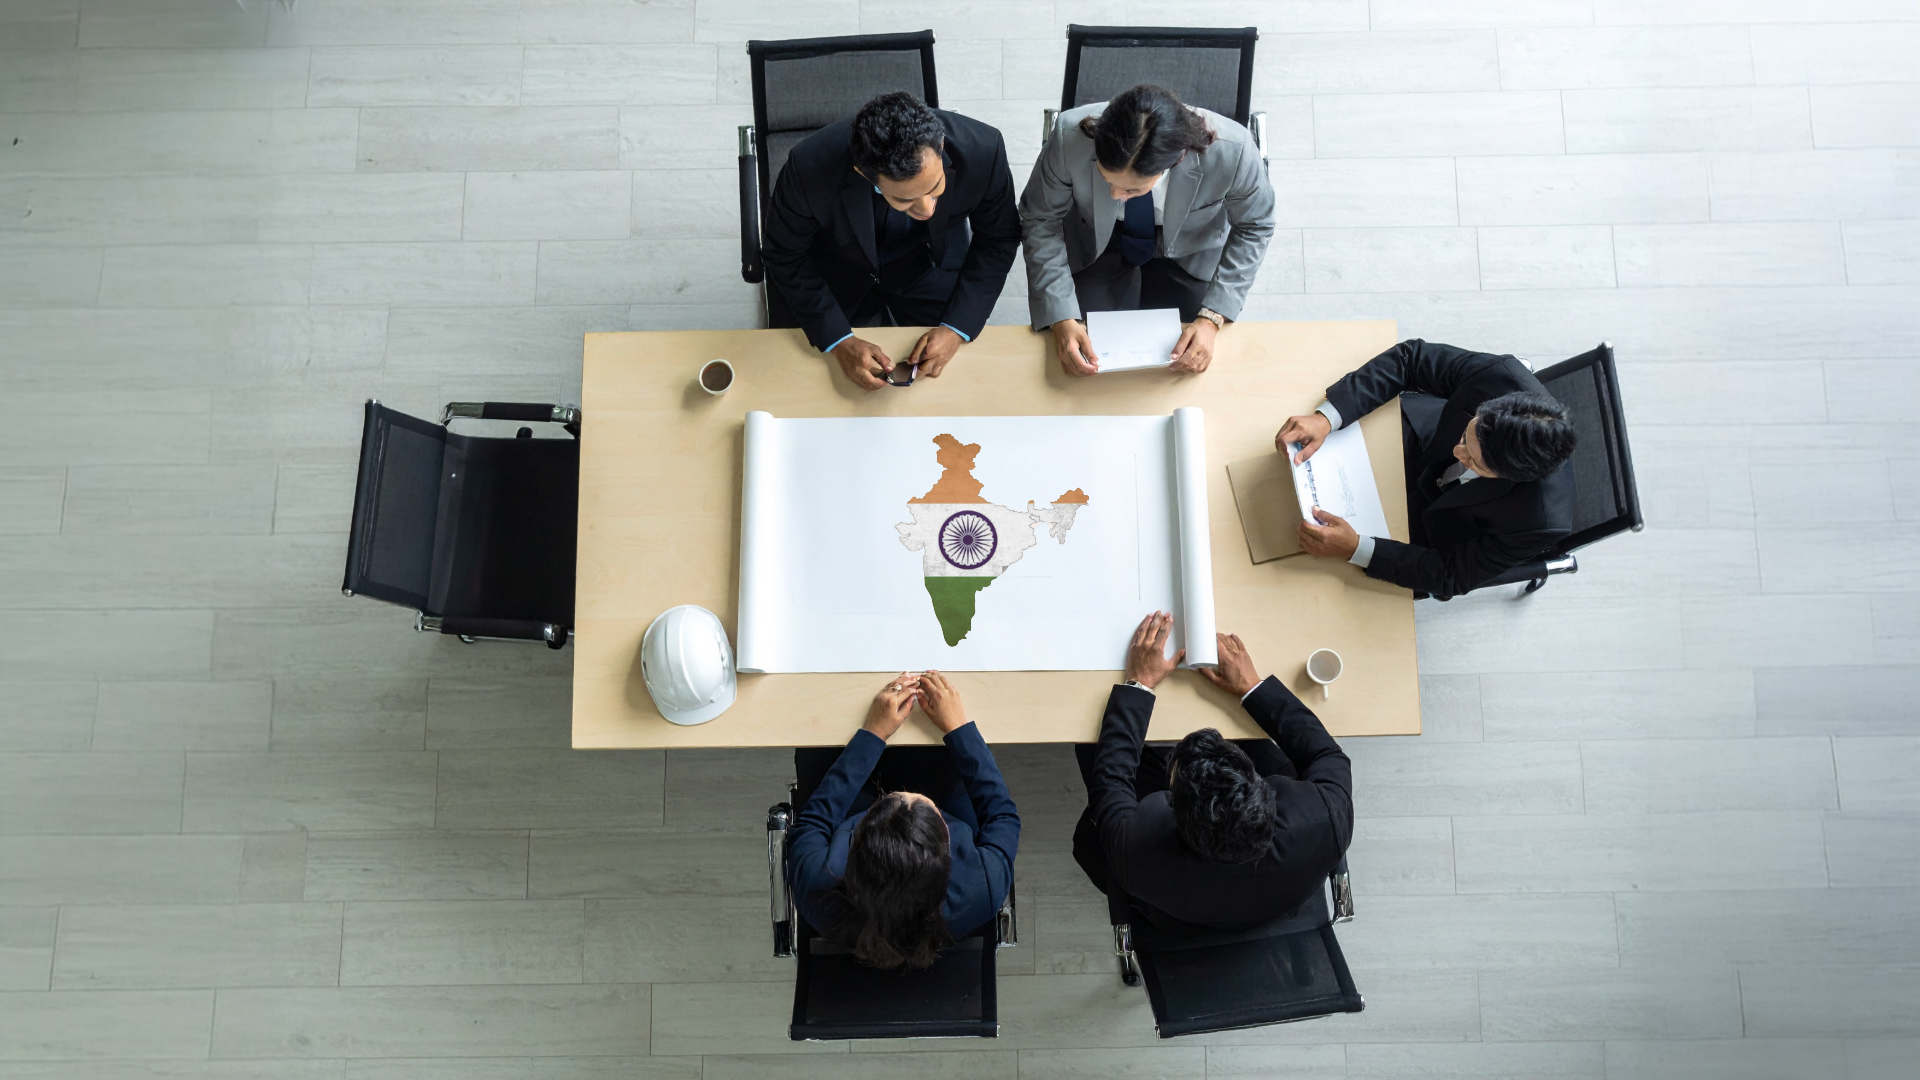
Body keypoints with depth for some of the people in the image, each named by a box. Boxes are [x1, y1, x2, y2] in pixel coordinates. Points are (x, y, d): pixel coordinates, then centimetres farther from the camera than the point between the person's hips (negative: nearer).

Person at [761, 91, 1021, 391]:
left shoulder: (982, 150, -33)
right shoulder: (809, 167, -37)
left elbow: (997, 240, -13)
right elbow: (786, 256, -18)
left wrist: (957, 329, -22)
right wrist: (838, 341, -26)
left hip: (930, 258, 1)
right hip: (838, 266, -1)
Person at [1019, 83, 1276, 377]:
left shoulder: (1232, 151, -35)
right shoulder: (1071, 136, -36)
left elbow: (1253, 227, -14)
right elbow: (1041, 220, -18)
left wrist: (1212, 319, -24)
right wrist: (1062, 317, -28)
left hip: (1191, 254, 0)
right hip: (1097, 247, 0)